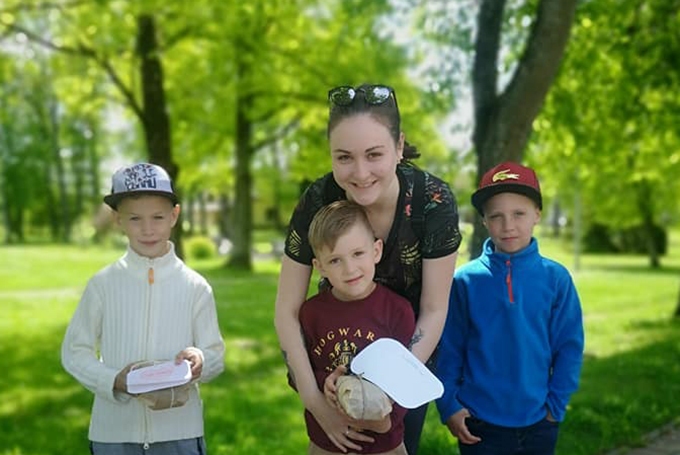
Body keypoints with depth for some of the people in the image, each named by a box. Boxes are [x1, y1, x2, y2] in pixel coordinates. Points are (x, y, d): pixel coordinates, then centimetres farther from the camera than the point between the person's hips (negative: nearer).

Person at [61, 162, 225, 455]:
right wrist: (114, 382, -15)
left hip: (179, 431, 0)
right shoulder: (103, 284, -3)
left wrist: (199, 360, -23)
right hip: (114, 431, 1)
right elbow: (74, 351, 2)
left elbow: (216, 354, 0)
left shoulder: (195, 286, -3)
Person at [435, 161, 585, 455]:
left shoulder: (556, 278, -5)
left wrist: (556, 405, -3)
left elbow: (569, 347, 0)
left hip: (538, 424, 1)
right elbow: (448, 350, -3)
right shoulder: (465, 280, -7)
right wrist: (448, 405, -6)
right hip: (478, 423, -1)